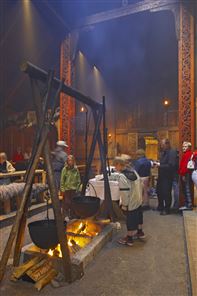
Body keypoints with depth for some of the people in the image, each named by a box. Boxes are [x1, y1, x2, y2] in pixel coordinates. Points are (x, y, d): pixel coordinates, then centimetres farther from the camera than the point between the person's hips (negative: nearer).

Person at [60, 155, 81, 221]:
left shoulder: (76, 169, 2)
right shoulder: (65, 169, -5)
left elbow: (79, 180, 7)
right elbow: (62, 180, -5)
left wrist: (77, 188, 2)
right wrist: (62, 189, -8)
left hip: (74, 189, 3)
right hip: (66, 189, -2)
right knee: (66, 202, 0)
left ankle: (72, 216, 21)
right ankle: (66, 216, 14)